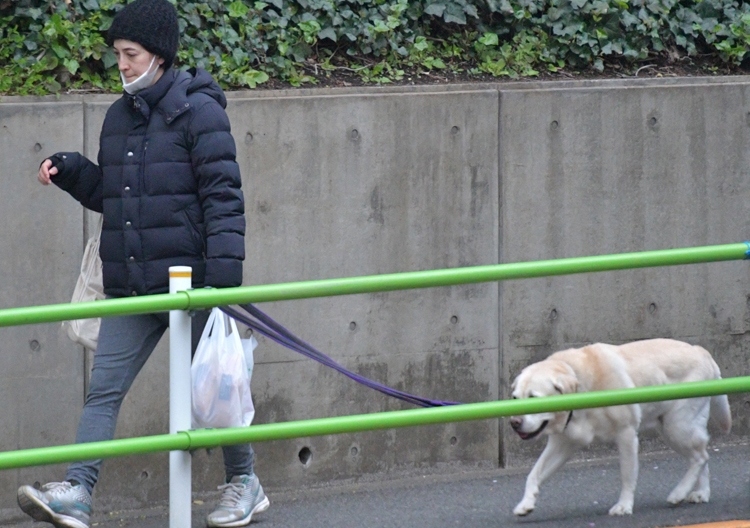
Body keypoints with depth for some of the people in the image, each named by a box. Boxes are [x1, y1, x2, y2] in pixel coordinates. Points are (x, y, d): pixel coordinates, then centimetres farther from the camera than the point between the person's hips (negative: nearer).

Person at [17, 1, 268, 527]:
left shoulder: (198, 110, -8)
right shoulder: (119, 117, 13)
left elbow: (223, 193, -13)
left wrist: (224, 271, -20)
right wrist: (69, 171, 5)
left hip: (188, 284, -6)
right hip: (130, 287, 6)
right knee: (103, 390, -4)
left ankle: (244, 484, 24)